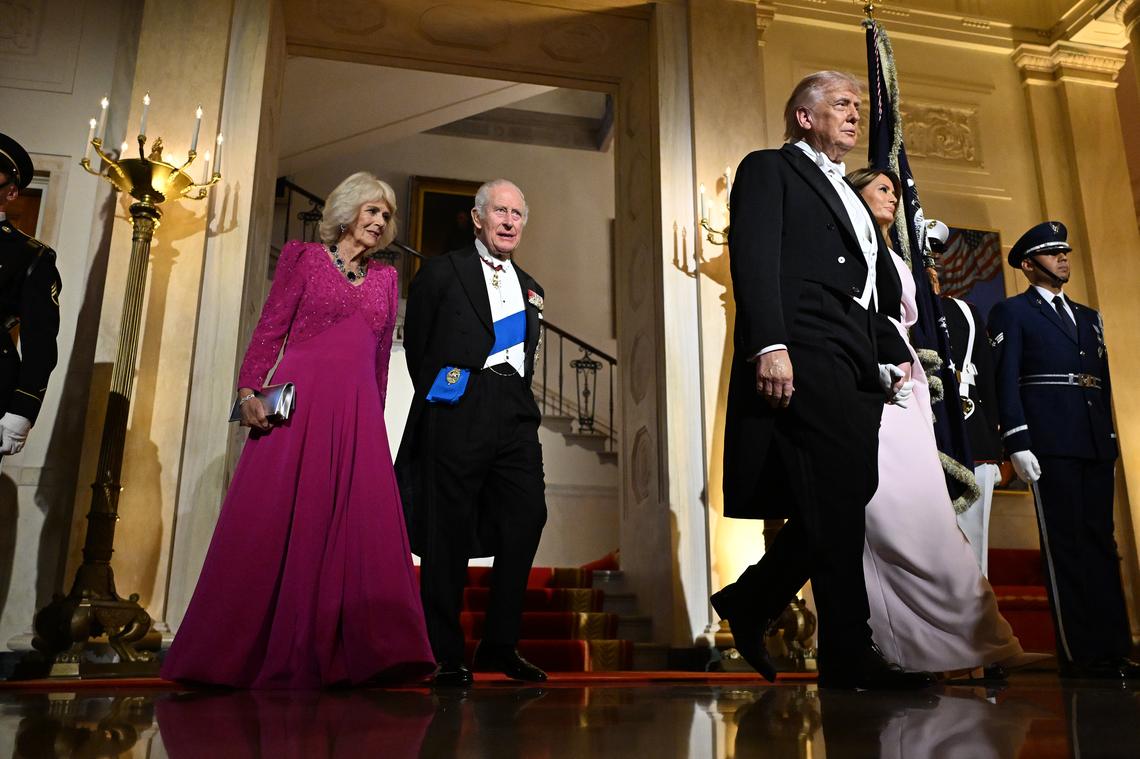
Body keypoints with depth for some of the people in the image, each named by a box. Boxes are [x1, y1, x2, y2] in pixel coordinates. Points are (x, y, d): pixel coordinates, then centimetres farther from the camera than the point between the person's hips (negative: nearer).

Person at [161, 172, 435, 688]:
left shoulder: (384, 278, 19)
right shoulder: (304, 258, 8)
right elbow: (269, 331, 1)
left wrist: (375, 414, 13)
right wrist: (250, 391, -12)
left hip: (357, 414, 4)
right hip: (298, 406, -4)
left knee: (361, 528, -3)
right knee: (278, 525, -1)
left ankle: (339, 653, 6)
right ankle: (246, 651, 12)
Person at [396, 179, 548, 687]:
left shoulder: (530, 288, 23)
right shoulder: (442, 272, 7)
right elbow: (416, 344, 8)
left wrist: (516, 404, 12)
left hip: (515, 416, 5)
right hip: (459, 412, -5)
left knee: (527, 520, -3)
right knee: (449, 531, -2)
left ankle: (499, 646, 11)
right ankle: (447, 656, 8)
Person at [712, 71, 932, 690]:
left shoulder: (851, 198, 32)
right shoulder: (768, 169, 8)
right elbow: (753, 256, -8)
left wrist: (895, 356, 14)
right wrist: (769, 343, -21)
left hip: (857, 367, 8)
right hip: (803, 356, -8)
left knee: (846, 500, 2)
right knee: (836, 503, -10)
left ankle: (748, 603, 17)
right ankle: (849, 654, -2)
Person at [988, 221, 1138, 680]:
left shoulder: (1089, 317, 25)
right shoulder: (1012, 313, 6)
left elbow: (1103, 382, 22)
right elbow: (1005, 382, -5)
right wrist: (1017, 443, -15)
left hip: (1096, 444, 6)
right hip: (1050, 443, -6)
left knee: (1101, 542, 6)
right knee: (1065, 545, -6)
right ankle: (1079, 653, -3)